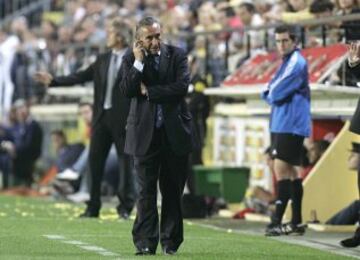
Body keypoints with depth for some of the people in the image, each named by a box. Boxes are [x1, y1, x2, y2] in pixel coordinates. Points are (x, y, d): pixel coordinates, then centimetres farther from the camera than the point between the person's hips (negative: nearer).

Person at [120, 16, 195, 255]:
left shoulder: (177, 55, 2)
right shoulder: (131, 60, 4)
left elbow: (182, 86, -11)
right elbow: (127, 90, -9)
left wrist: (149, 91, -9)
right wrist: (139, 62, -15)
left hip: (175, 131, 0)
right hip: (145, 132, 0)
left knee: (173, 189, 5)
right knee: (147, 190, -2)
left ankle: (170, 241, 13)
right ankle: (146, 242, 0)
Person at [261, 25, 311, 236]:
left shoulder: (295, 64, -13)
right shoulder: (288, 62, 18)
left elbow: (274, 94, -16)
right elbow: (271, 94, 20)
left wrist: (269, 94, 4)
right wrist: (271, 94, 0)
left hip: (291, 126, -10)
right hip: (282, 124, 10)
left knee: (281, 169, -14)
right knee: (290, 171, 12)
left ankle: (277, 222, -17)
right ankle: (297, 222, 17)